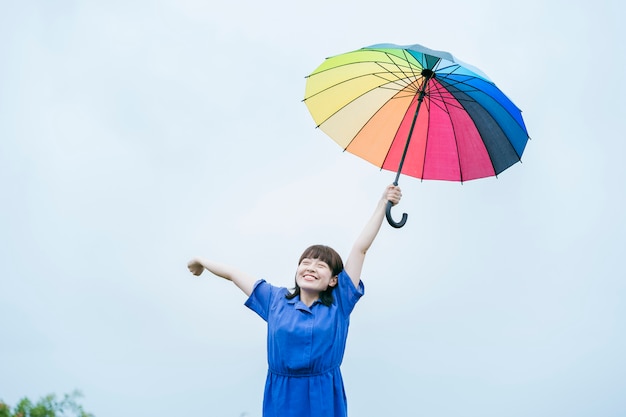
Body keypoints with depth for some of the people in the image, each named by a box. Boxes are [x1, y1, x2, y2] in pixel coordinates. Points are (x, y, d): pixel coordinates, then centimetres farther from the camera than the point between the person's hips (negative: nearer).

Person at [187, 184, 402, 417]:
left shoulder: (339, 302, 1)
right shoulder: (276, 300, 6)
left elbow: (359, 250, -1)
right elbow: (234, 273, 16)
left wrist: (383, 203, -3)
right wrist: (201, 261, 30)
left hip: (324, 398, -1)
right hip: (281, 398, 2)